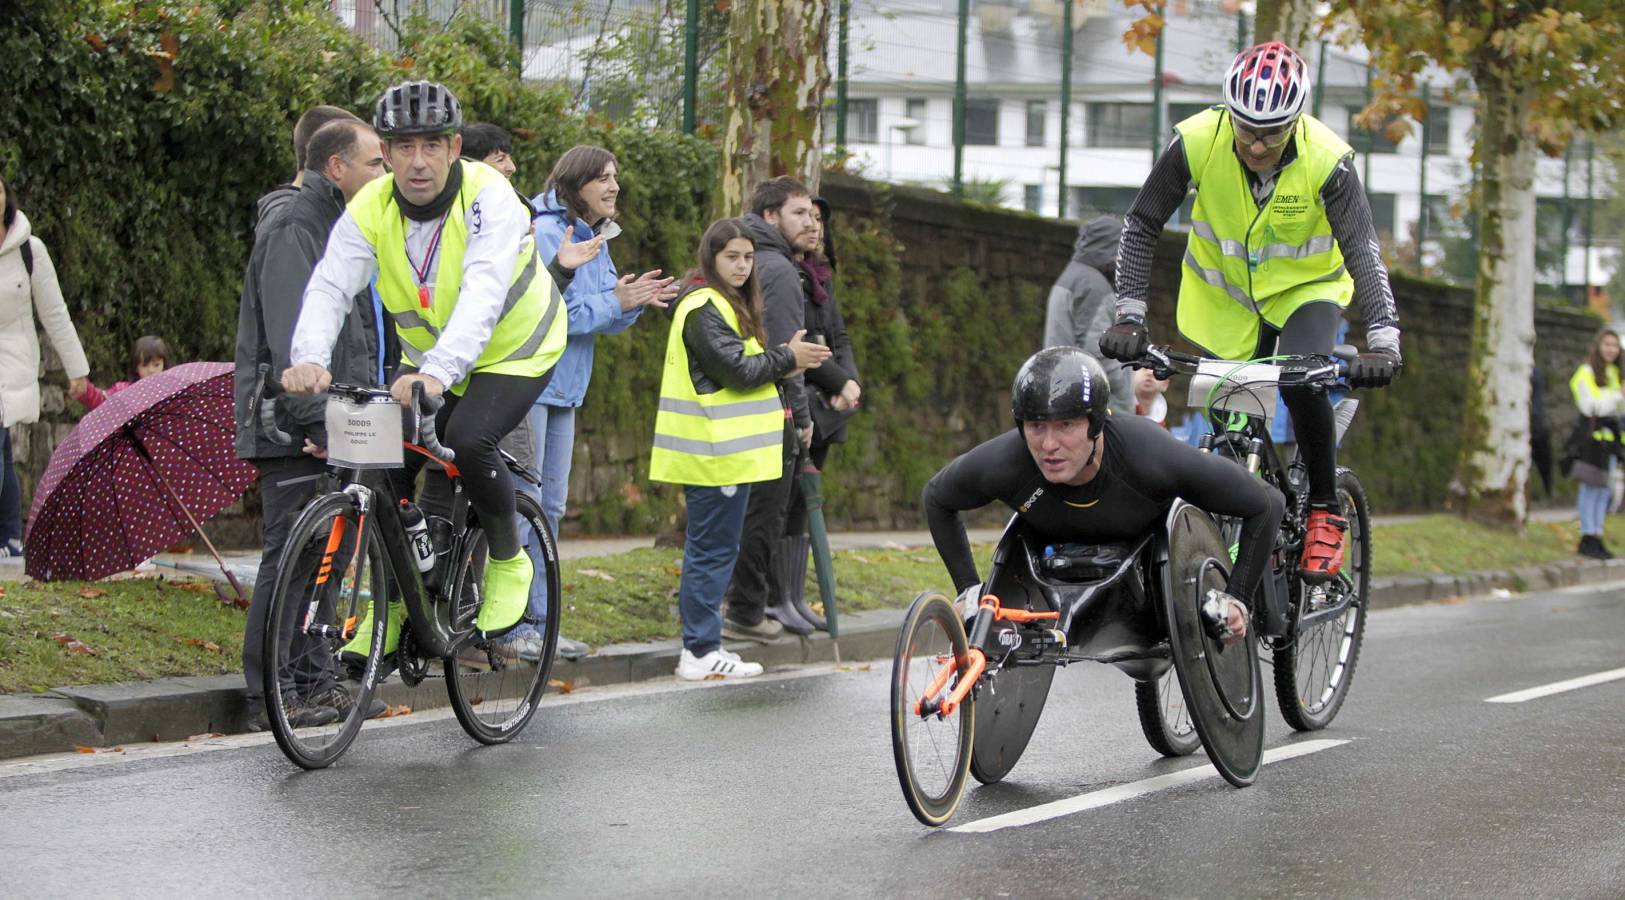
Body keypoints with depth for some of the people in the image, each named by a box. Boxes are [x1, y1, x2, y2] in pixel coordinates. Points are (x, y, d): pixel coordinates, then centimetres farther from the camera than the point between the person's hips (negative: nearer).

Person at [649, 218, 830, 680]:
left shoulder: (729, 306, 19)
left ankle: (702, 646, 17)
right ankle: (700, 652, -5)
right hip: (716, 452, -11)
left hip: (724, 449, 11)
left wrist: (784, 360, 2)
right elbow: (736, 370, -20)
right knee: (712, 550, -7)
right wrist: (786, 359, -7)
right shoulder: (704, 309, -14)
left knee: (709, 550, 13)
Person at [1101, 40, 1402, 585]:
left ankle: (1325, 510, -8)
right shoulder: (1197, 142, -24)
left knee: (1301, 384, -28)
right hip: (1222, 291, 2)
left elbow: (1362, 251, -33)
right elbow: (1142, 226, -16)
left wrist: (1383, 341, -46)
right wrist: (1128, 318, -25)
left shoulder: (1327, 161, -28)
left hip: (1305, 289, -2)